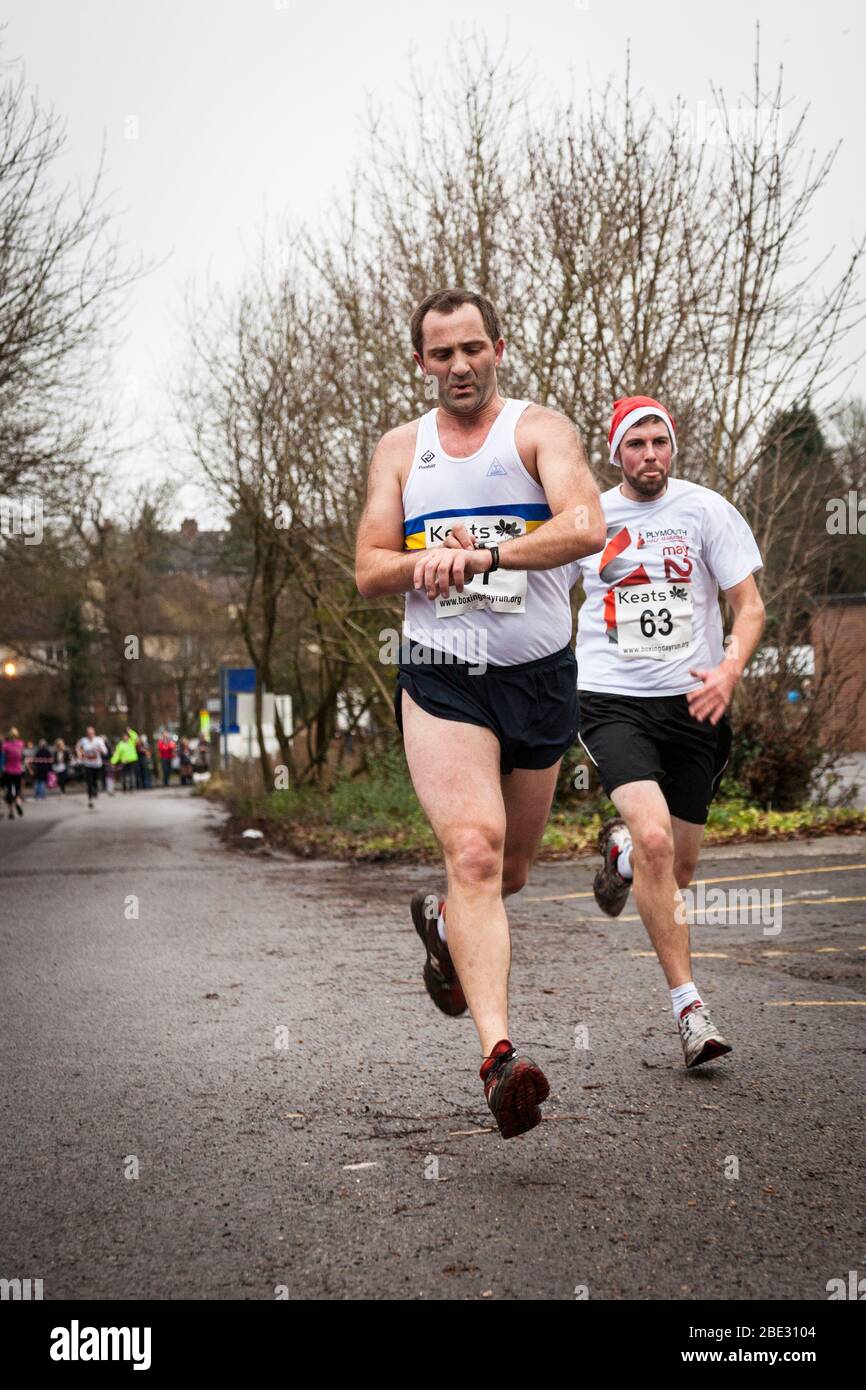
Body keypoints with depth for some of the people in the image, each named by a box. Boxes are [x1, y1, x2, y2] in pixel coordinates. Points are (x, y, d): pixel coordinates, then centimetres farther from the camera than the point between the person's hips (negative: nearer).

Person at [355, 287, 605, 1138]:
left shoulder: (540, 430, 0)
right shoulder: (400, 449, 10)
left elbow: (586, 528, -18)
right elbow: (369, 572, 8)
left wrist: (483, 555, -29)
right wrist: (428, 561, -13)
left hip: (541, 675, 1)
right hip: (441, 676, -1)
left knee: (511, 867, 15)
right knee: (473, 848, -20)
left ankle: (443, 922, 49)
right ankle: (498, 1052, -25)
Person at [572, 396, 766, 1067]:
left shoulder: (705, 509, 0)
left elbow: (750, 605, -1)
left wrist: (730, 669, -19)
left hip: (691, 703, 1)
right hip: (613, 701, -1)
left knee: (680, 866, 8)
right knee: (655, 840, -23)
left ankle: (620, 850, 47)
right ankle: (689, 1005, -15)